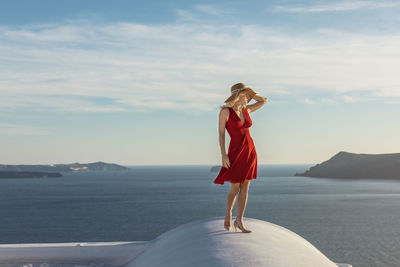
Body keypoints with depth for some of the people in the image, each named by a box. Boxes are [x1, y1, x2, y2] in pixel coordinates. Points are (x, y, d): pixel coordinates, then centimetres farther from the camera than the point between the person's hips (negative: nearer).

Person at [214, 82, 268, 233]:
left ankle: (239, 220, 11)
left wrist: (248, 94, 12)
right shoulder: (225, 111, -7)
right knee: (235, 188, 0)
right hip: (236, 152, -6)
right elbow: (221, 134, -9)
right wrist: (223, 155, -16)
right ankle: (228, 214, 26)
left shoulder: (246, 110, 10)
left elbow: (264, 101, 21)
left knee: (245, 188, 5)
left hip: (250, 152, 6)